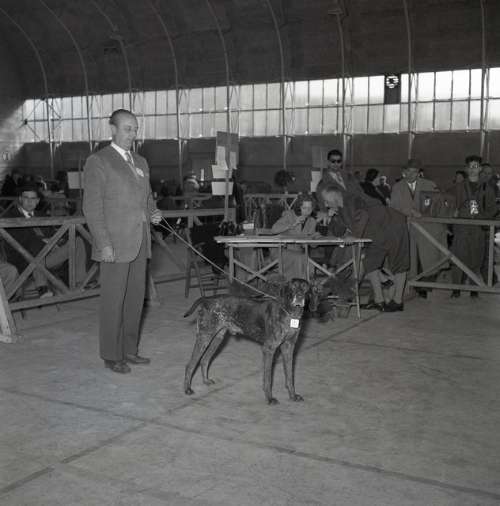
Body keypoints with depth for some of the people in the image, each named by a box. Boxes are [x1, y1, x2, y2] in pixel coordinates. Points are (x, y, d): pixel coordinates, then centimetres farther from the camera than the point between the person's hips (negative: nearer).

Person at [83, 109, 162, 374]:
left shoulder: (140, 162, 15)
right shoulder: (98, 161, -7)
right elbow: (92, 206, -11)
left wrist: (153, 213, 3)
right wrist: (104, 244, -17)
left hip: (139, 243, 7)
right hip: (115, 245, -7)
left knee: (135, 298, 12)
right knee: (113, 300, 0)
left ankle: (129, 350, 24)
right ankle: (111, 355, 12)